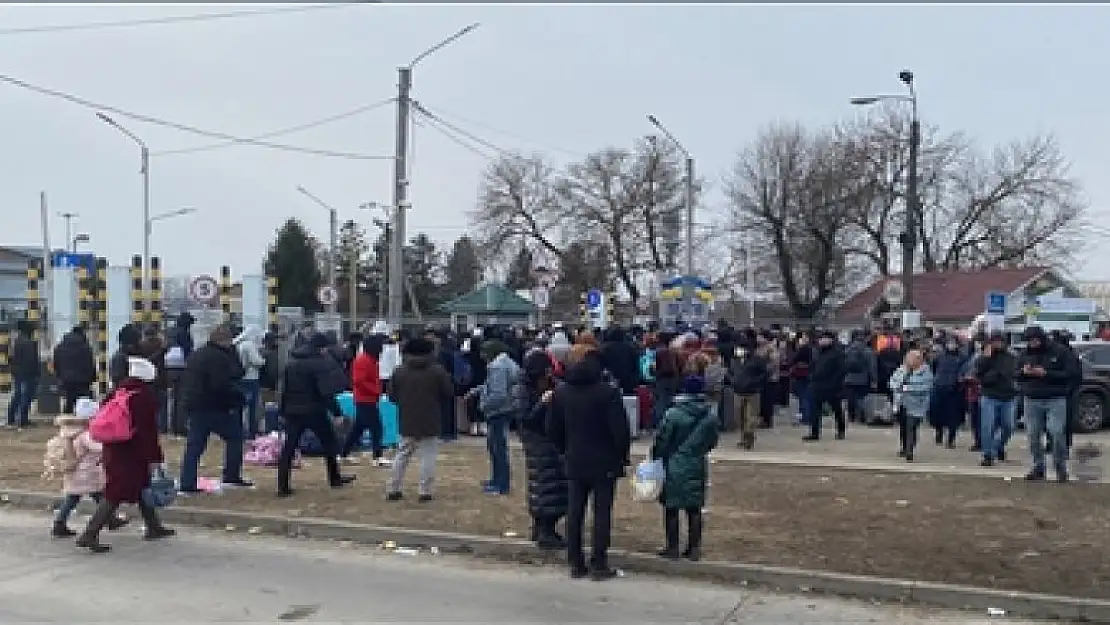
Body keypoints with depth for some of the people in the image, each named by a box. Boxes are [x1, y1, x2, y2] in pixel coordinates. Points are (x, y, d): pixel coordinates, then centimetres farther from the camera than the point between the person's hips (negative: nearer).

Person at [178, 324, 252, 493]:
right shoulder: (218, 357, -15)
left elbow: (187, 384, 22)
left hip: (195, 406, 8)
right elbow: (222, 385, -23)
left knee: (194, 445, 7)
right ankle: (231, 477, 11)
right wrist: (237, 393, -11)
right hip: (215, 407, -8)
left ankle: (187, 484, 3)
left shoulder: (196, 355, 16)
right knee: (234, 437, 8)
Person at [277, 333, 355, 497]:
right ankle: (335, 479, 23)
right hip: (314, 410, -5)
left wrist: (283, 411, 16)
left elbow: (284, 388, 12)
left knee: (288, 448, 4)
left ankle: (283, 487, 0)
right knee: (329, 443, 13)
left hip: (292, 411, 5)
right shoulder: (319, 362, -10)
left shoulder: (292, 361, 10)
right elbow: (327, 391, -17)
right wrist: (336, 412, -15)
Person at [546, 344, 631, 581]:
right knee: (602, 513, 3)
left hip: (574, 463, 4)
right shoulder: (608, 392, -14)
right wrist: (622, 456, -1)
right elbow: (619, 428, -14)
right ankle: (599, 564, 5)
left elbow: (553, 430, 7)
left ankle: (576, 563, 15)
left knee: (574, 513, 10)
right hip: (604, 463, -4)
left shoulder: (560, 393, 1)